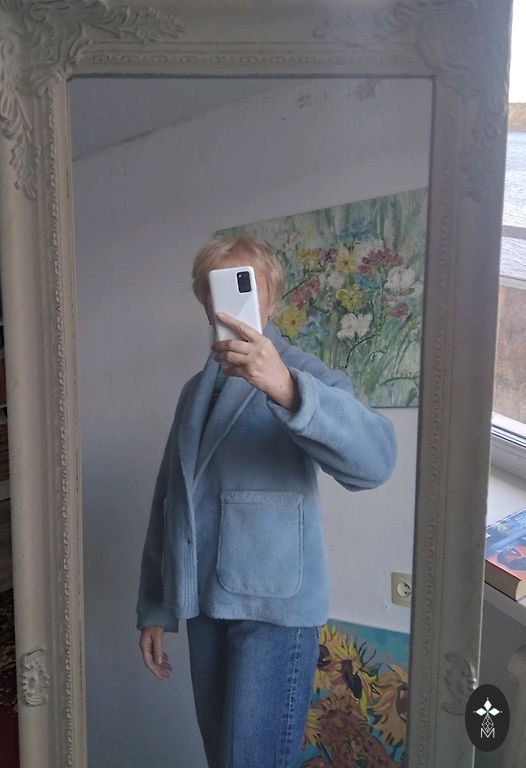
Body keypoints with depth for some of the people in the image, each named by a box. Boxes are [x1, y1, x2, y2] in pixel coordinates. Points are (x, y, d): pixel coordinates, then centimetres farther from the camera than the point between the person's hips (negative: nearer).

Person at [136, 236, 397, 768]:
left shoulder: (300, 374, -8)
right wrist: (155, 609, 14)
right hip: (204, 605, 6)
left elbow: (374, 458, -28)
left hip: (275, 605, -6)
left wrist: (286, 388, -44)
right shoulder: (196, 390, 13)